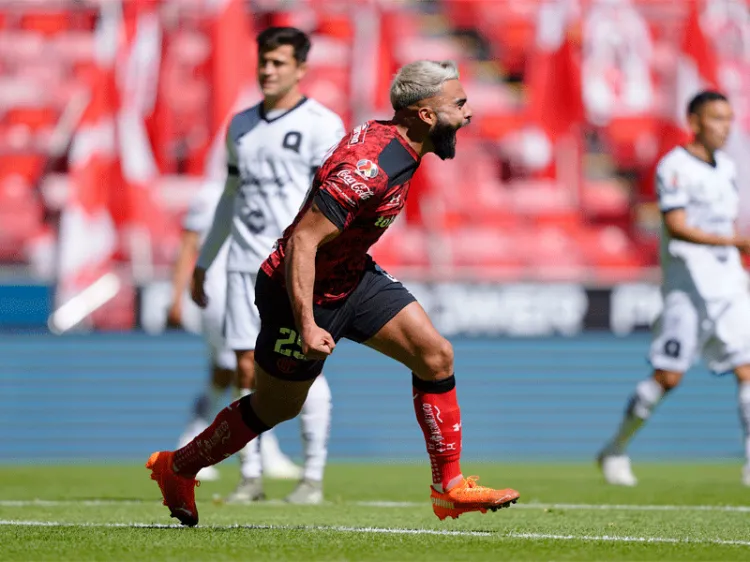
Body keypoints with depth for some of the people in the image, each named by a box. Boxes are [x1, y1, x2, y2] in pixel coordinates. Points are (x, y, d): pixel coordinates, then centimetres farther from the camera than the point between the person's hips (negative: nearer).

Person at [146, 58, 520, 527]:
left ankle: (449, 487, 5)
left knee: (436, 356, -3)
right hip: (306, 294, -9)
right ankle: (177, 469, 32)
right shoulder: (371, 167, -33)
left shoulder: (391, 139, -4)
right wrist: (306, 325, -36)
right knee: (276, 407, 10)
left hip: (353, 275, 9)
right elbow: (302, 241, -34)